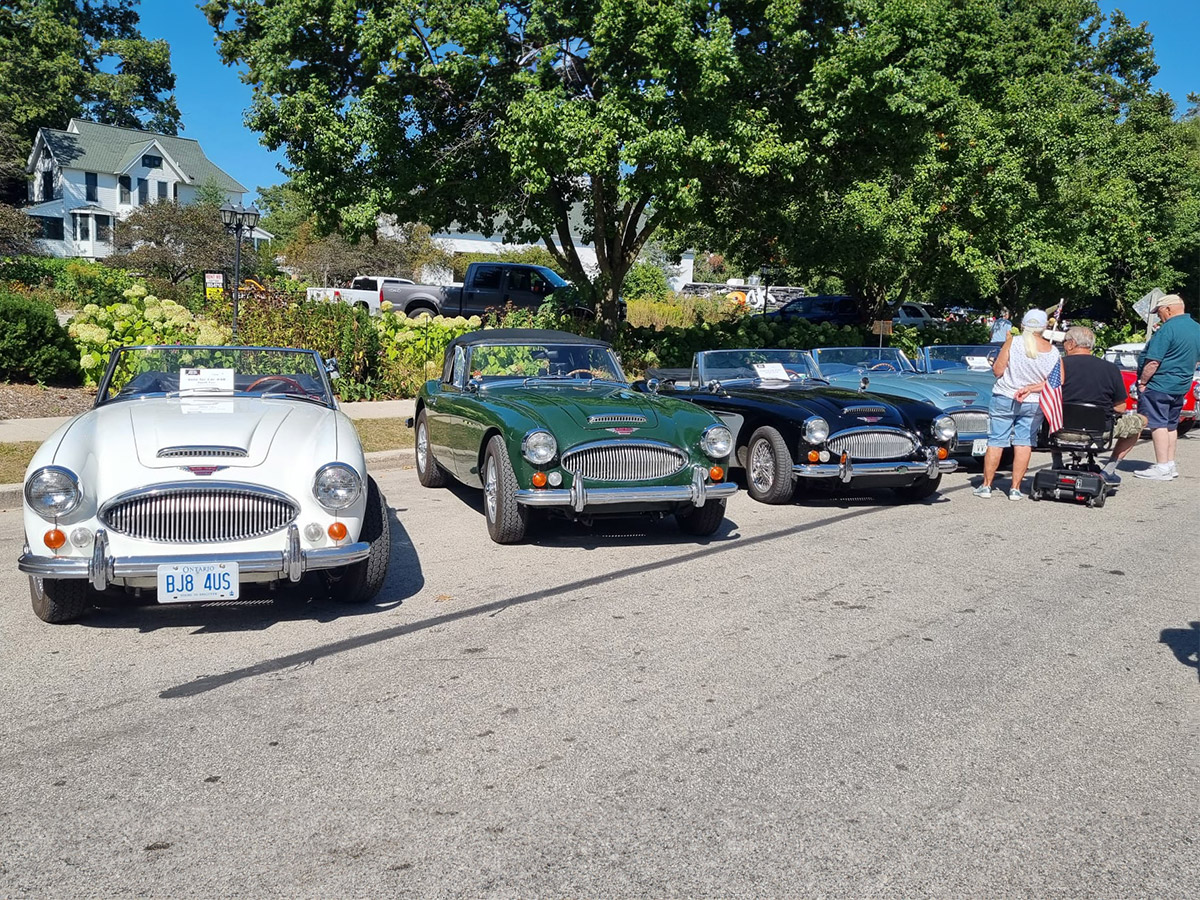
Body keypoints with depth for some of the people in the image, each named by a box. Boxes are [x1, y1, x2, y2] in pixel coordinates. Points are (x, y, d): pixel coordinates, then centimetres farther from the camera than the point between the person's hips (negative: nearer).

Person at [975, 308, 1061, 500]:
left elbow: (997, 371, -11)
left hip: (1004, 399, -2)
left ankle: (986, 486, 9)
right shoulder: (1053, 351, -5)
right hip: (1033, 404, 2)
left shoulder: (1013, 342, -15)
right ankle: (1015, 489, 7)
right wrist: (1031, 388, -7)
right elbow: (1058, 382, -5)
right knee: (1024, 444, 8)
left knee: (996, 442, 5)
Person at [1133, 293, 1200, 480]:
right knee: (1171, 425, 16)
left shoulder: (1168, 328, -18)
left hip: (1159, 386, -9)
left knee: (1157, 424, -6)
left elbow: (1153, 361, -22)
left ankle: (1163, 468, -8)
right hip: (1181, 386, 9)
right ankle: (1171, 465, 20)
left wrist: (1142, 381, -13)